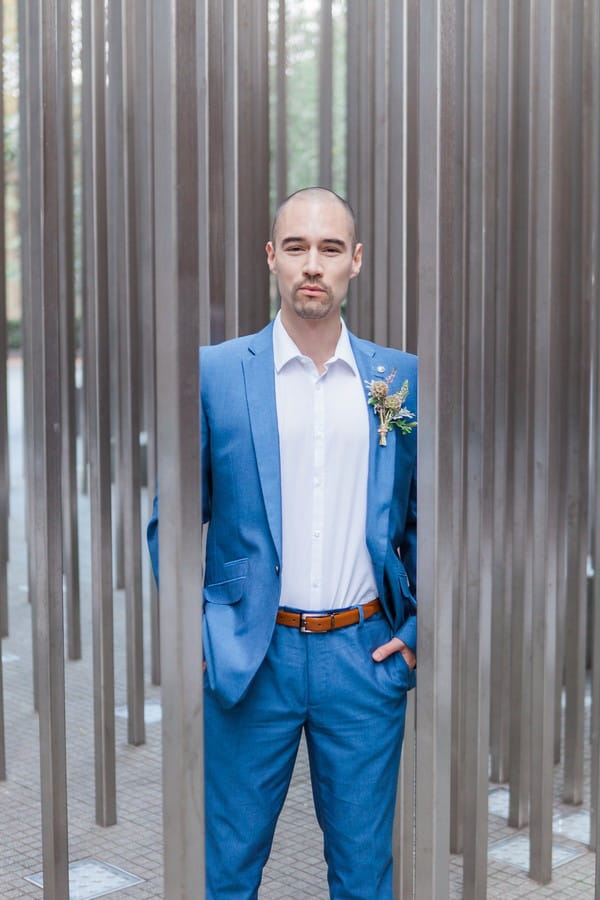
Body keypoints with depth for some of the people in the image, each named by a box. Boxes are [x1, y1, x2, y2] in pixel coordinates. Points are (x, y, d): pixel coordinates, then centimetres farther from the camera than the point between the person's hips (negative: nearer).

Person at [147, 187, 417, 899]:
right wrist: (193, 636, -3)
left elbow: (424, 517, 13)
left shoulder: (403, 379, 4)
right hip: (250, 658, -1)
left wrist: (418, 630, 5)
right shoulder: (214, 373, -2)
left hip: (366, 655, 2)